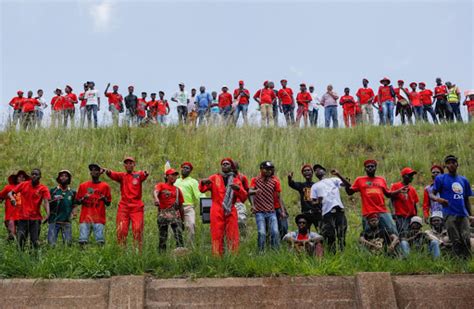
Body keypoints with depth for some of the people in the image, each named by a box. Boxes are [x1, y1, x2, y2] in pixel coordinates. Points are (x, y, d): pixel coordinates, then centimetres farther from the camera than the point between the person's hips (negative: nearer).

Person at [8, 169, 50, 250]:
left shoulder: (43, 188, -1)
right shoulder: (23, 185, 5)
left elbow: (46, 202, -12)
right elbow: (10, 193, 5)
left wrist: (47, 214, -30)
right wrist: (12, 198, -20)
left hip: (35, 218, -1)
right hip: (22, 217, 1)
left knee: (35, 241, -5)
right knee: (21, 240, -1)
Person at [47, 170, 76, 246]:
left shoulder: (72, 192, 11)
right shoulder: (53, 191, 7)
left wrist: (71, 214, 0)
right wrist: (54, 200, -12)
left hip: (66, 221, 1)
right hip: (53, 221, -1)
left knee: (68, 242, -4)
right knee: (51, 243, -6)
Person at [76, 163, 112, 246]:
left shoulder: (105, 186, 9)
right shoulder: (83, 186, 12)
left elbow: (108, 203, 11)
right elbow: (77, 202, 15)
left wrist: (104, 199, -10)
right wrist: (84, 198, -5)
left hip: (99, 218, -1)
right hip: (85, 218, 1)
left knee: (100, 241, -11)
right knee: (83, 241, -8)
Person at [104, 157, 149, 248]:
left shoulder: (138, 175, 6)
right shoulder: (122, 176, 11)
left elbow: (143, 175, -17)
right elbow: (113, 174, -9)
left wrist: (145, 173, -43)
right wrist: (107, 171, -33)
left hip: (137, 207, -1)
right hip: (123, 206, 1)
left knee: (138, 229, -5)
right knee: (121, 230, -2)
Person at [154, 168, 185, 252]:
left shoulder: (177, 190, 18)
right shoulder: (161, 185, 9)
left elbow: (181, 206, 21)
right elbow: (155, 192, -15)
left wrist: (183, 220, 20)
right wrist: (156, 199, -39)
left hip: (175, 213, 2)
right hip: (163, 214, -2)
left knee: (178, 232, -16)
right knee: (163, 236, 0)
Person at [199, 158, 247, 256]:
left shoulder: (236, 181, 15)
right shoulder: (215, 178, 12)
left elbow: (244, 198, 5)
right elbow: (202, 189, 0)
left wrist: (238, 188, -14)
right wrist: (203, 183, -22)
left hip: (231, 212, 1)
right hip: (217, 212, -1)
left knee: (233, 237, -1)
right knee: (217, 237, -4)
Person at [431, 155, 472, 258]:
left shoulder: (464, 180, 18)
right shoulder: (441, 178, 6)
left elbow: (467, 199, 22)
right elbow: (431, 194, 1)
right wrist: (437, 199, -22)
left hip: (463, 214, 3)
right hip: (450, 214, -3)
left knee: (466, 240, -8)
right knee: (456, 242, -5)